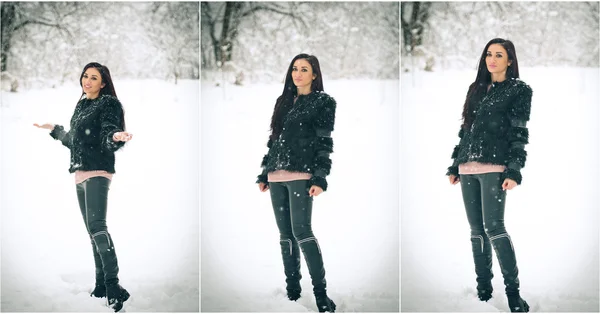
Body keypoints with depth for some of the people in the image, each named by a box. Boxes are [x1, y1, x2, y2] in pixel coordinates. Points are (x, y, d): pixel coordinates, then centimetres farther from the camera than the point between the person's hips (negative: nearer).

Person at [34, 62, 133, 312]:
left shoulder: (109, 103, -4)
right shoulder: (81, 105, 18)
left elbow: (108, 134, -16)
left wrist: (116, 136, -39)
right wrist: (54, 130, 39)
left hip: (98, 173, -9)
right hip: (80, 174, 9)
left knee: (97, 226, -23)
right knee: (92, 231, 8)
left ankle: (113, 287, -31)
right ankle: (101, 286, 12)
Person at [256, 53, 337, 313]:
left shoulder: (323, 102, 1)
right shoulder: (284, 101, 18)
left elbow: (324, 142, -5)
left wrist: (320, 178, -14)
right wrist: (264, 174, 17)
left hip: (301, 175, -6)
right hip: (277, 176, 6)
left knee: (301, 231, -15)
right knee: (285, 234, 5)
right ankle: (292, 290, 10)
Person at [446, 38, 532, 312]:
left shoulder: (519, 89, 2)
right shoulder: (476, 88, 18)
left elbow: (519, 132, -5)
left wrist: (514, 170, -14)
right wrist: (454, 165, 17)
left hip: (494, 167, -6)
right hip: (468, 169, 6)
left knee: (494, 227, -16)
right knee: (476, 230, 5)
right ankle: (483, 287, 10)